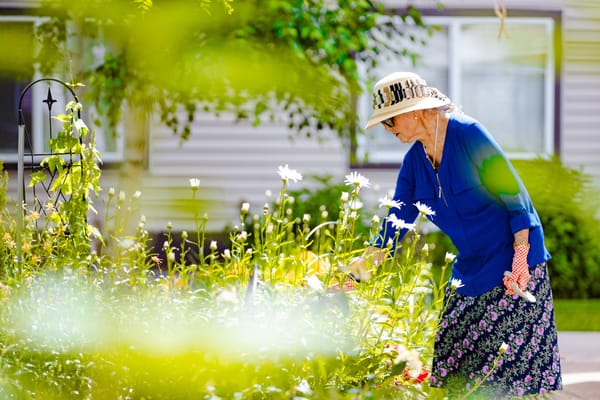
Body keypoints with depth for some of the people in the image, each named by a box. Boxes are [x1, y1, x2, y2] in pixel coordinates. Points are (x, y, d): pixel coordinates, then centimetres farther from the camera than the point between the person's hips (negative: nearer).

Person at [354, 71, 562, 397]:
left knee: (515, 359, -11)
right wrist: (361, 267, -2)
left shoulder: (468, 134, -16)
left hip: (515, 262, -8)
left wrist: (521, 257, -20)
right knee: (455, 366, 2)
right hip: (470, 269, 8)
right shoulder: (414, 161, 5)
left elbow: (514, 194, -16)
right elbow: (396, 220, 8)